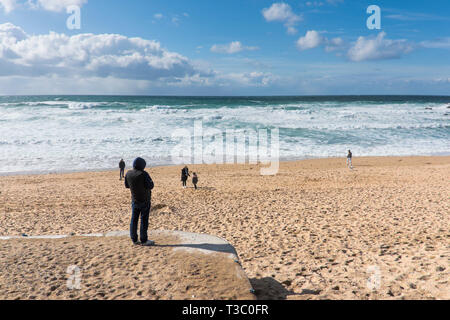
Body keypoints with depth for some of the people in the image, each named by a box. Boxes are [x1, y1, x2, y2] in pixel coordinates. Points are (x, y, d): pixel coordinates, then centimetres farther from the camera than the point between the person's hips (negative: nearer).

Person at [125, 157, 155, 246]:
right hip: (145, 200, -5)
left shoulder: (128, 174, -1)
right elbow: (150, 186, -19)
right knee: (144, 220, 1)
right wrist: (150, 181, 1)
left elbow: (127, 185, 11)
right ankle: (144, 240, 6)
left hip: (134, 201, 5)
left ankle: (134, 239, 17)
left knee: (134, 219, 12)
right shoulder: (143, 174, -19)